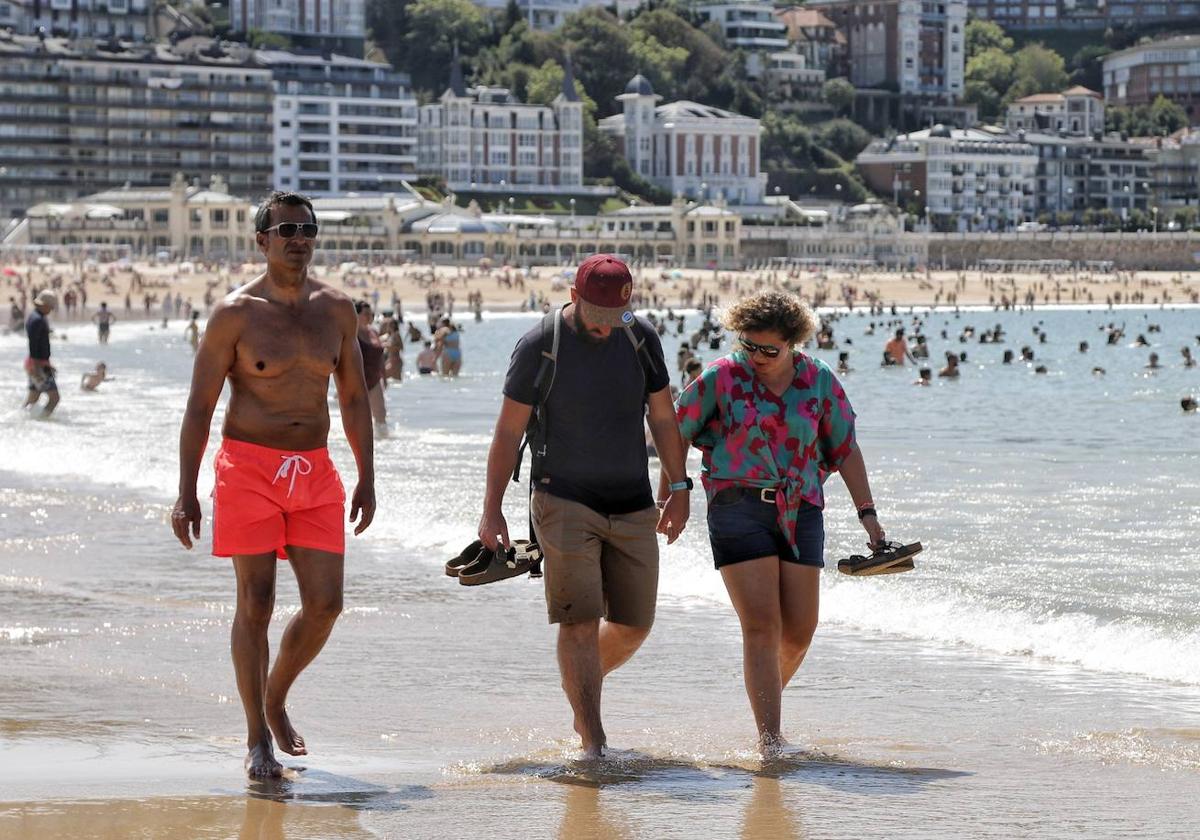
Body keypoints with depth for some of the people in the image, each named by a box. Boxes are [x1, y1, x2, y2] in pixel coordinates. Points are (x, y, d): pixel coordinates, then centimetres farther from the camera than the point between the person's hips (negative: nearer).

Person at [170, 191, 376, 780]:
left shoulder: (336, 310, 7)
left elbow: (353, 398, 16)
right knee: (255, 603, -4)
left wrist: (366, 478, 11)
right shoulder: (236, 313, -6)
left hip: (314, 474, 4)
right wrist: (186, 493, -9)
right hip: (249, 467, -4)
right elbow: (199, 407, -4)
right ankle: (257, 738, 7)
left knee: (325, 603, -2)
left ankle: (275, 698, 24)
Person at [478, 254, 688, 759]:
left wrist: (679, 488, 8)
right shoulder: (539, 346, -10)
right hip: (565, 502, -4)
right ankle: (593, 743, -12)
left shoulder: (641, 338, 2)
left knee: (634, 624, 7)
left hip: (632, 504, 4)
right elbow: (509, 431, -5)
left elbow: (662, 417, 12)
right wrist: (491, 509, -7)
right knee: (580, 619, -13)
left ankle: (581, 686, 35)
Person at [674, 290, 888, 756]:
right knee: (761, 626, -13)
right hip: (739, 508, -3)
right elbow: (677, 433, 6)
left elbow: (845, 449, 8)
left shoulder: (818, 381, 4)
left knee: (799, 630, 3)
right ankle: (769, 739, -13)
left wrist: (867, 513, 4)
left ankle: (766, 703, 31)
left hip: (800, 511, 3)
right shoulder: (721, 378, -3)